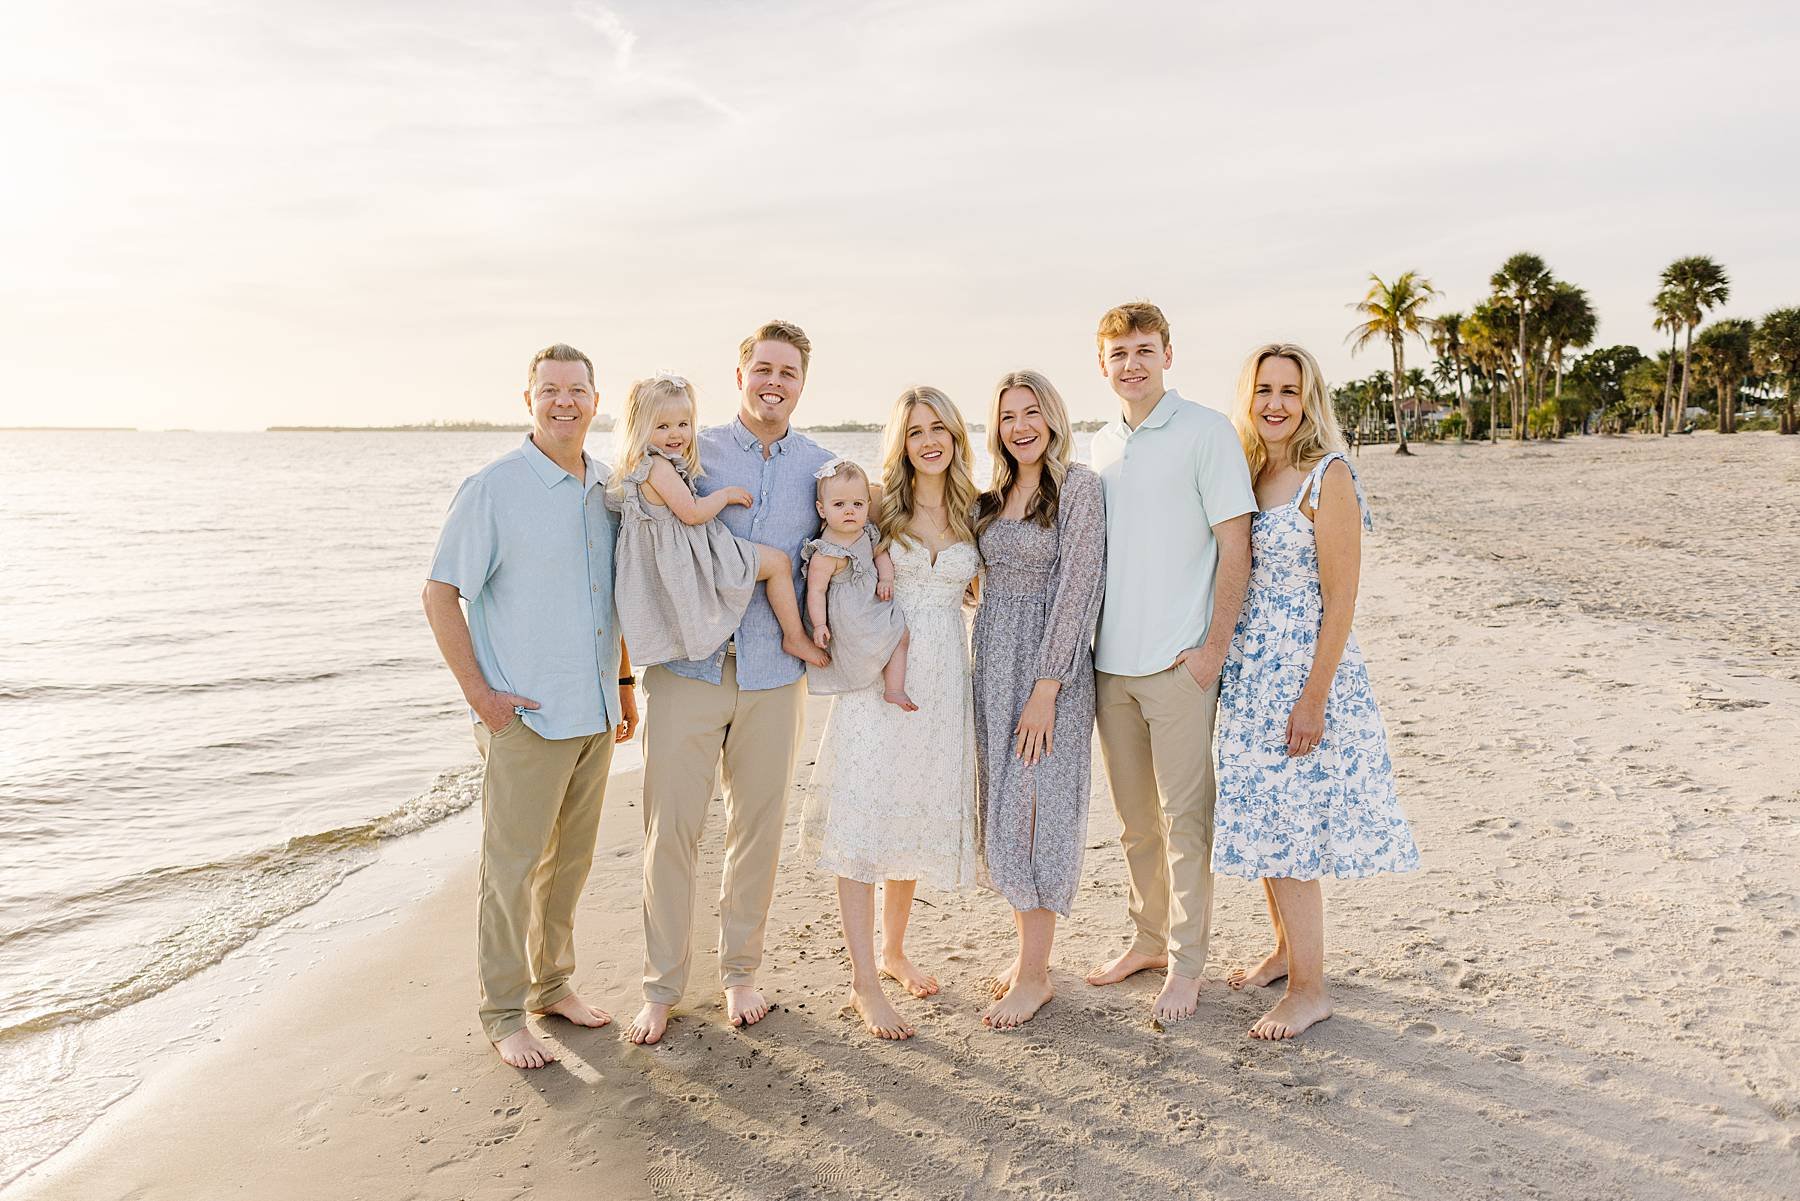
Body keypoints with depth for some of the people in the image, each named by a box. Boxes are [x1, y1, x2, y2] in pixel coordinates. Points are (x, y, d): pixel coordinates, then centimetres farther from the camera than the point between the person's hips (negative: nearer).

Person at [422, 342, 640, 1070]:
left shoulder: (608, 490, 8)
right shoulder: (493, 489, -10)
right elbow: (440, 594, -9)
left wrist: (623, 682, 16)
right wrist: (479, 693, -13)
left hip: (594, 714, 6)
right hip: (525, 715, -6)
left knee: (569, 860, 16)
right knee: (512, 866, 3)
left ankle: (552, 984, 32)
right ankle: (503, 1013, 17)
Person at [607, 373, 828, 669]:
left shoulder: (640, 467, 12)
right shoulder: (658, 466, -21)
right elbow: (691, 513, -23)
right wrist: (726, 494, -9)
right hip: (686, 562, -11)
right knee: (779, 562, -4)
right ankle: (795, 637, 3)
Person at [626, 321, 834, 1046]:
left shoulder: (820, 467, 7)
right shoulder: (692, 453, 4)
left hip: (772, 673, 2)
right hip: (687, 667, -1)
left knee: (758, 827, 10)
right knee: (670, 828, 0)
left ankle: (740, 973, 28)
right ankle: (662, 987, 16)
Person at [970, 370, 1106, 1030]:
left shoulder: (1078, 485, -8)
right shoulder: (992, 496, 12)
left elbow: (1077, 587, -14)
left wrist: (1046, 688, -18)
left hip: (1050, 664, -6)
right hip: (993, 661, 7)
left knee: (1037, 808, -2)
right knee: (1004, 806, 11)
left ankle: (1035, 974, 9)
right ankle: (1028, 947, 25)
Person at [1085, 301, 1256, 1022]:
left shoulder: (1207, 432, -4)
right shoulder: (1099, 447, 14)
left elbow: (1235, 548, -8)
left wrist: (1213, 647, -13)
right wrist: (1085, 644, 11)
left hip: (1178, 660, -6)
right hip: (1110, 661, 6)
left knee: (1184, 816, 1)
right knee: (1134, 816, 15)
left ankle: (1187, 962, 14)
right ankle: (1149, 938, 30)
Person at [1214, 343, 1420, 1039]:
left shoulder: (1327, 477, -12)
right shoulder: (1248, 474, 9)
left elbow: (1340, 601, -15)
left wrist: (1313, 698, -18)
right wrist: (1223, 663, 9)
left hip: (1301, 674, -7)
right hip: (1249, 674, 7)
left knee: (1286, 833, -2)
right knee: (1263, 821, 15)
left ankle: (1309, 989, 13)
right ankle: (1286, 948, 34)